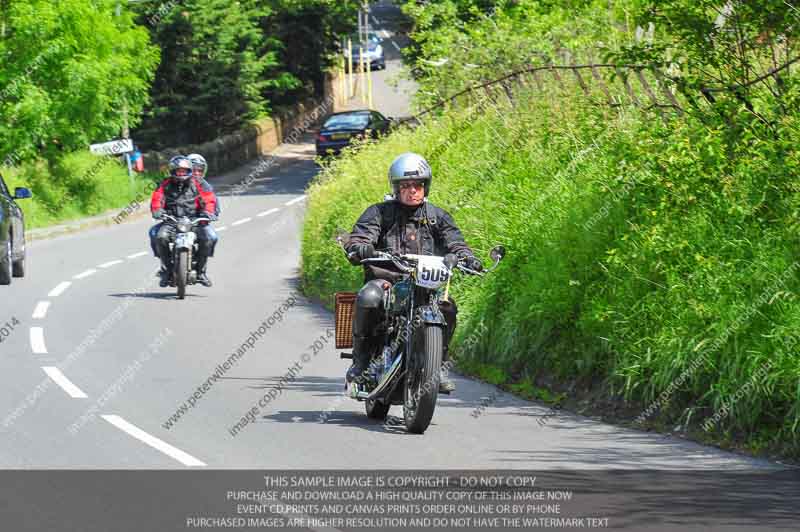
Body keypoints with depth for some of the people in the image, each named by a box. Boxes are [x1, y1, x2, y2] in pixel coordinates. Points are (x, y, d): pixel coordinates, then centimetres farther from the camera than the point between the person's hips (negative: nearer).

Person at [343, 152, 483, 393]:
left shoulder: (437, 216, 16)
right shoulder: (379, 213, 9)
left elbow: (454, 242, 6)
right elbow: (356, 239, -3)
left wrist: (466, 256, -18)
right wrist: (359, 249, -28)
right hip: (385, 279, -2)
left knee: (447, 307, -27)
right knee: (368, 299, -35)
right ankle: (361, 359, -16)